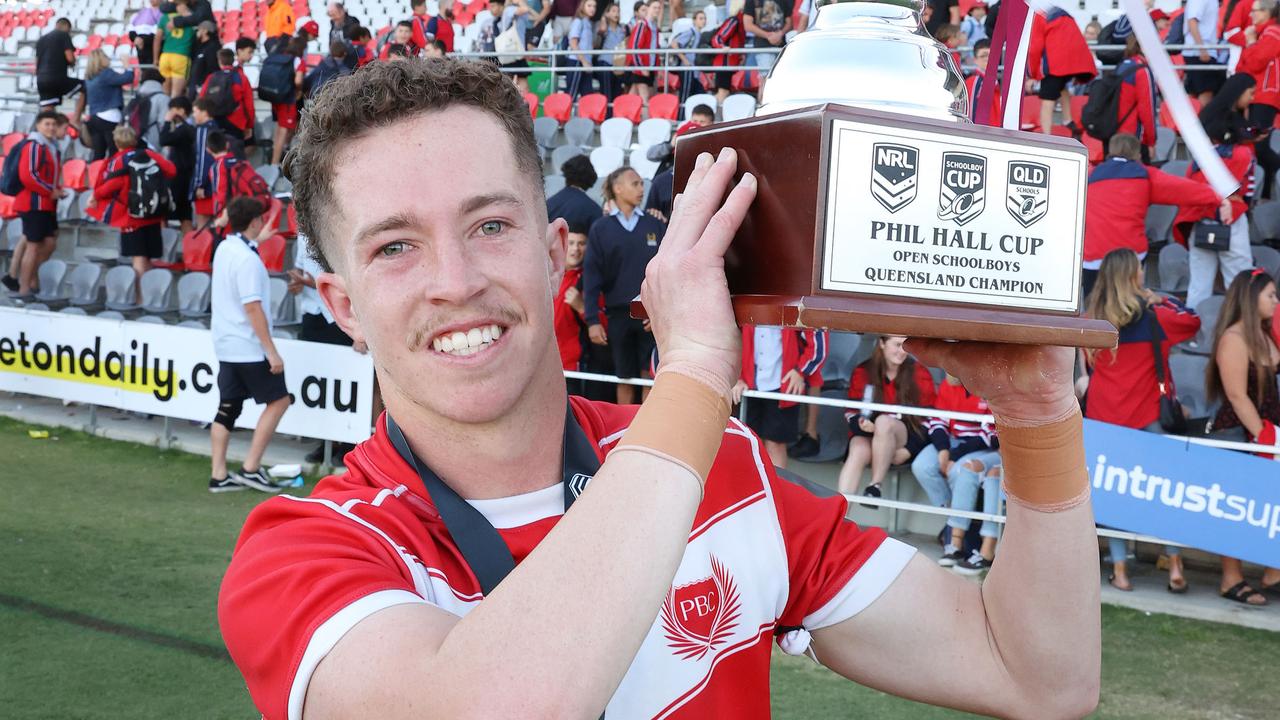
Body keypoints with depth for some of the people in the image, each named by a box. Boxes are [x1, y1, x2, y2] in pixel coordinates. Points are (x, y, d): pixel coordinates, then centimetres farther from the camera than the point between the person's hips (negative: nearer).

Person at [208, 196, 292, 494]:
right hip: (249, 347, -9)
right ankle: (250, 469, 0)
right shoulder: (248, 260, -20)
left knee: (228, 408, 9)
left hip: (225, 345, 9)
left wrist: (257, 240, 48)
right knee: (278, 400, 2)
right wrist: (272, 351, -22)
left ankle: (218, 475, 9)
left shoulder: (224, 248, 6)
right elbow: (253, 308, -23)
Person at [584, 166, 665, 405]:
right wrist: (592, 320, -7)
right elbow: (591, 276, 0)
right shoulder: (600, 230, 3)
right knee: (625, 379, 9)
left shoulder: (656, 226, 5)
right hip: (619, 314, 0)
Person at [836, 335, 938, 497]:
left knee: (884, 421, -34)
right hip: (869, 434, 2)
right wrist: (861, 423, -21)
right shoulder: (863, 372, 2)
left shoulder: (919, 373, -3)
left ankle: (875, 487, -27)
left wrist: (908, 449, -15)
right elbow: (851, 412, 4)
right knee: (858, 452, -33)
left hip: (908, 438, -1)